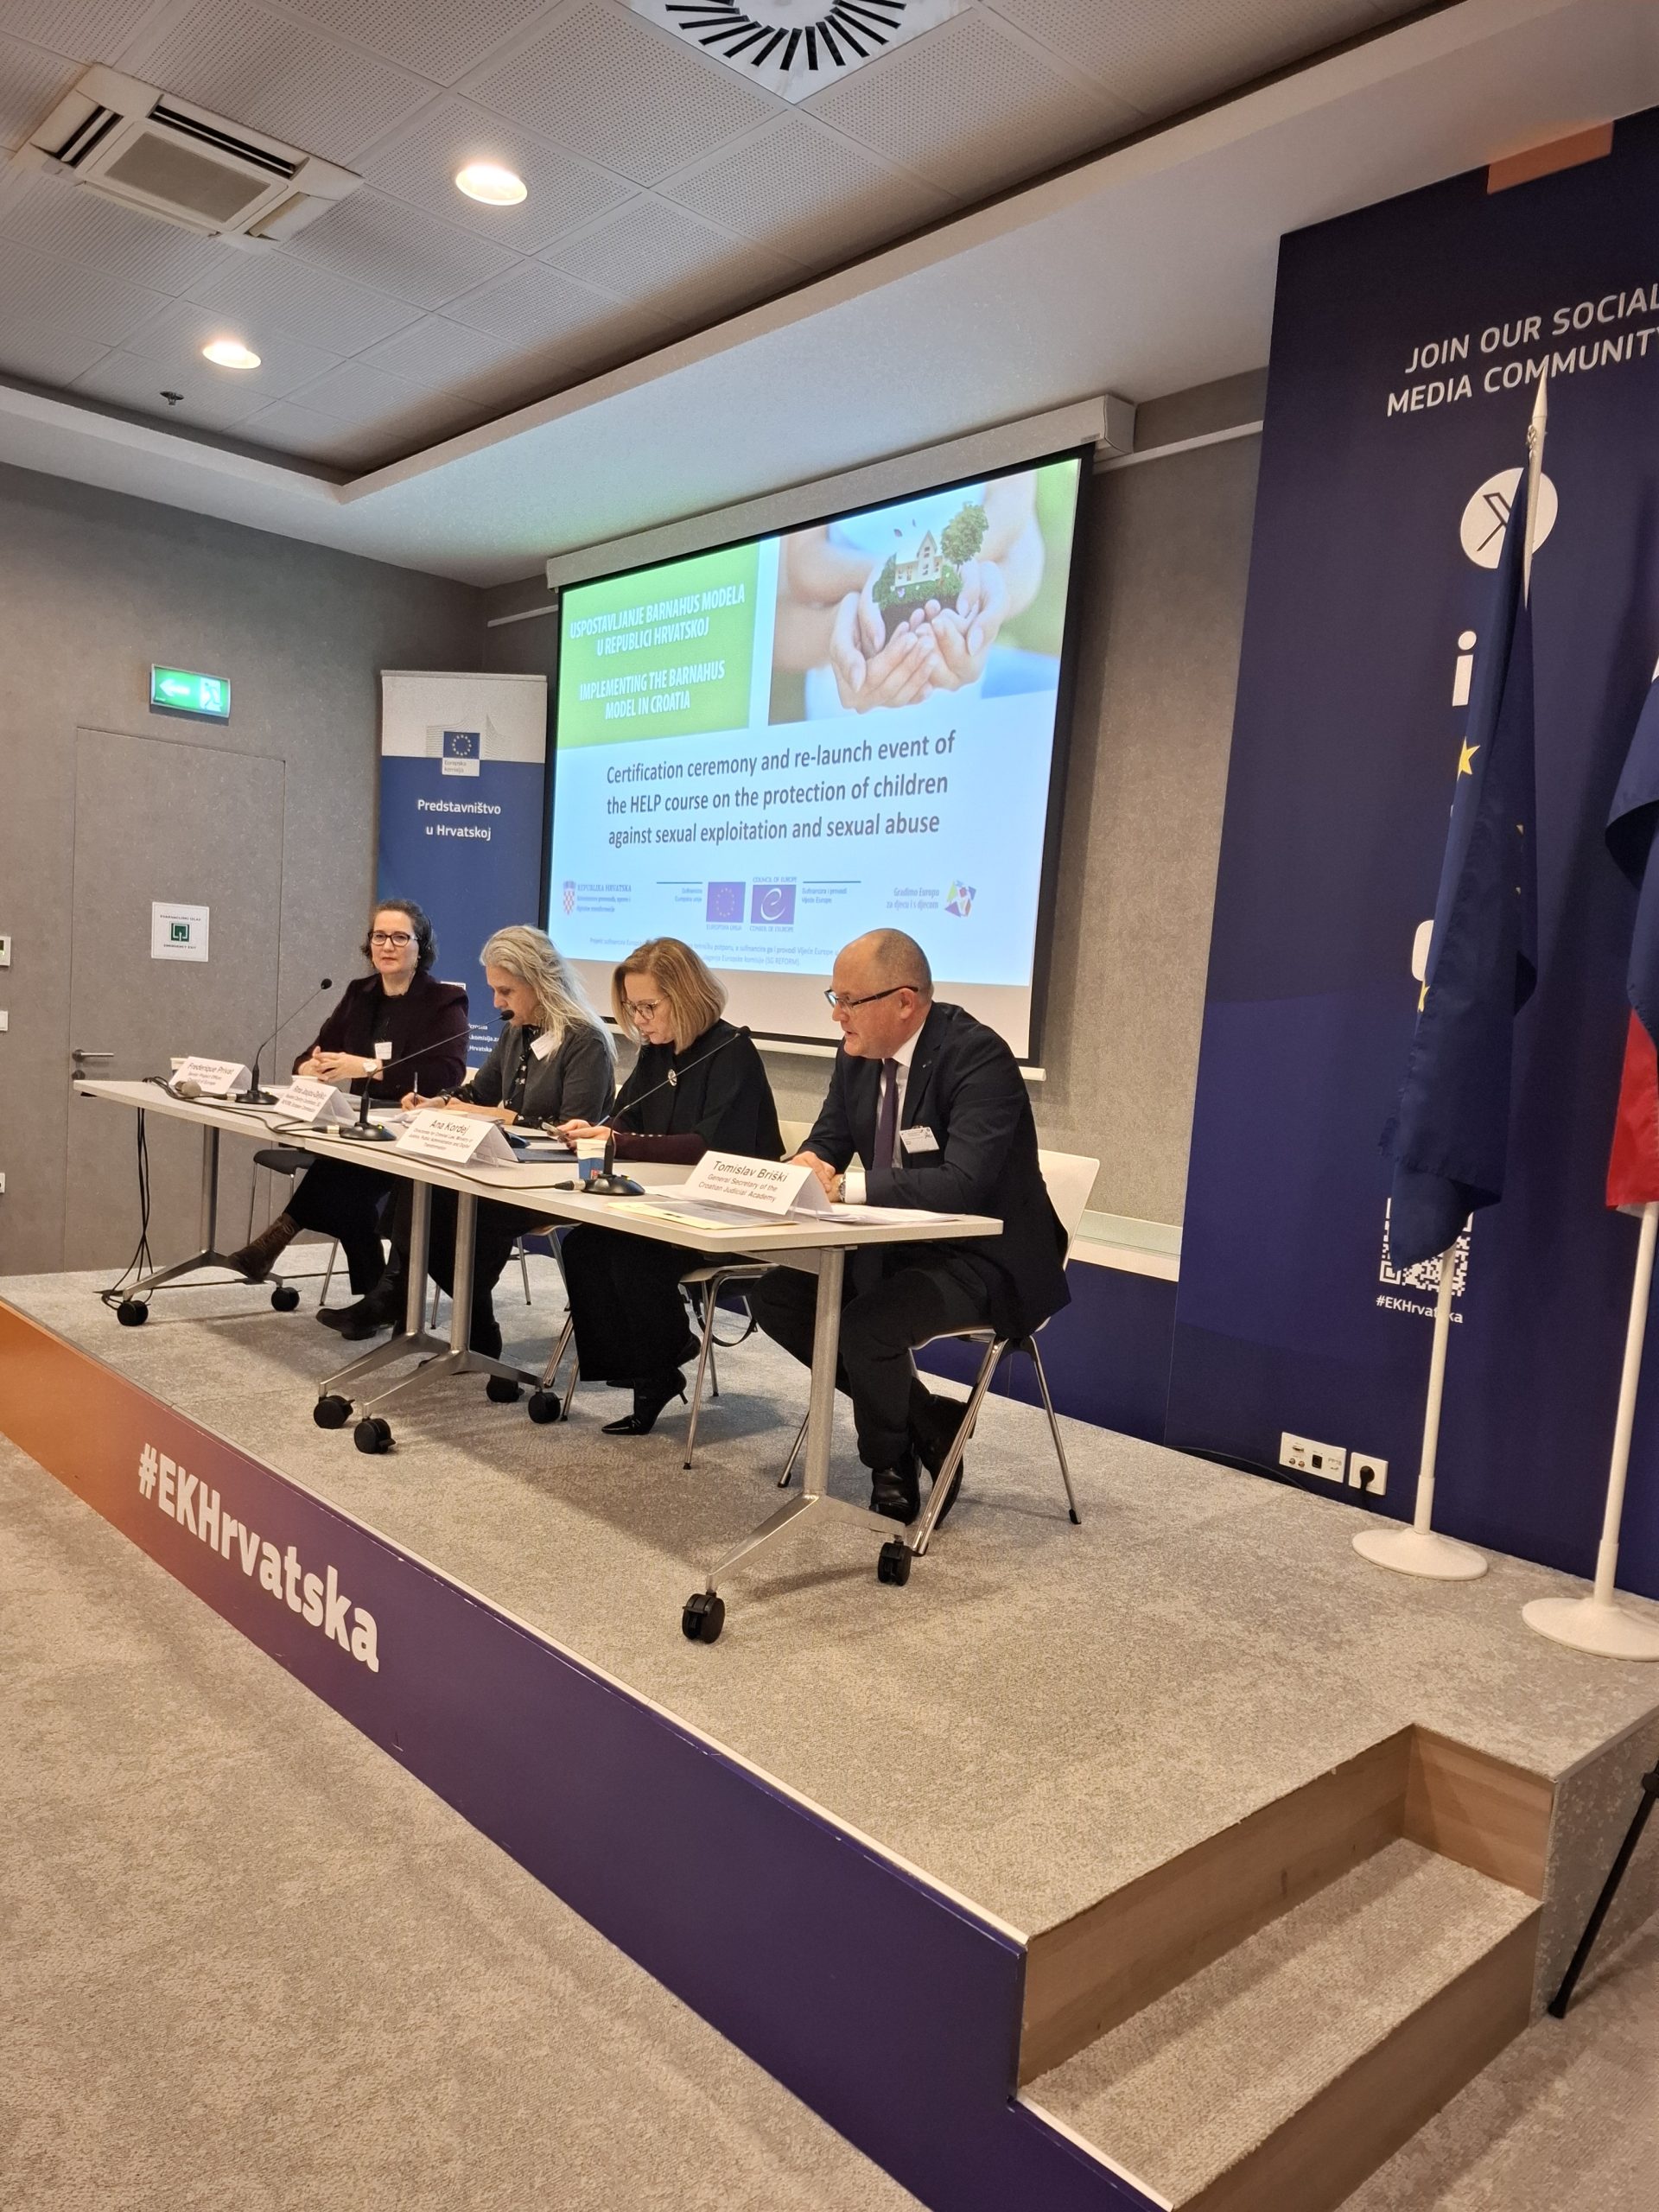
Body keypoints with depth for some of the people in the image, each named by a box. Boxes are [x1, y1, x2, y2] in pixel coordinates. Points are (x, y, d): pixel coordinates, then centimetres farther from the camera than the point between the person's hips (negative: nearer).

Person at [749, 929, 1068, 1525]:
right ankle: (926, 1421, 5)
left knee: (865, 1327, -30)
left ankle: (891, 1467, 4)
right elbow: (828, 1139, 11)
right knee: (775, 1296, -5)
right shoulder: (859, 1053, 1)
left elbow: (962, 1185, -33)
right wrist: (808, 1163, -15)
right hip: (898, 1244, 9)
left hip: (983, 1259, -8)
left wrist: (843, 1185, -32)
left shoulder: (979, 1058, -23)